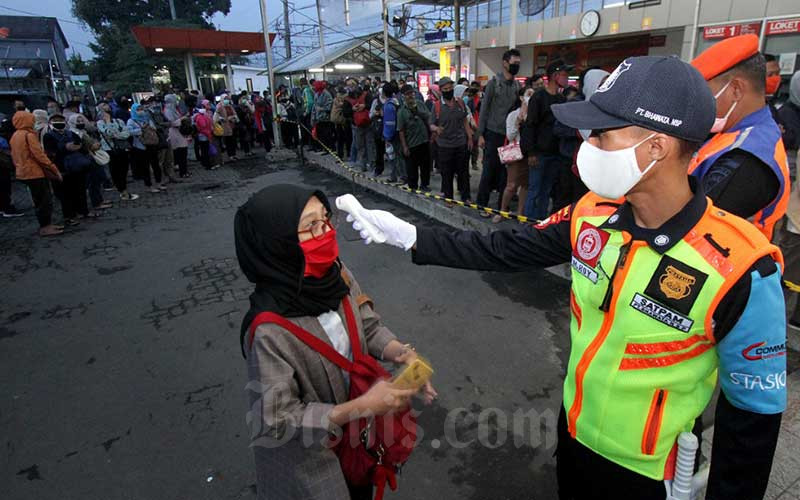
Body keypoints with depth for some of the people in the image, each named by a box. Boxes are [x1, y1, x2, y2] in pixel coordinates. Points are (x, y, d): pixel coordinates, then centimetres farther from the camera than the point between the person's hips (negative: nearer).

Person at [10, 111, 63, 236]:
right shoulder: (29, 135, -14)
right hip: (35, 172, -9)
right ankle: (45, 227, -1)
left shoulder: (15, 136, 13)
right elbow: (39, 155, -21)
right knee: (45, 199, -3)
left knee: (39, 200, 15)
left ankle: (46, 224, 20)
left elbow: (14, 156, 17)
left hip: (24, 172, 9)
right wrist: (55, 170, -18)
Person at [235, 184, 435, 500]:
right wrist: (361, 407, -30)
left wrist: (400, 353, -22)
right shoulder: (269, 331, -34)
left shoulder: (339, 277, -18)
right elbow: (275, 421, -26)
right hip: (306, 456, -5)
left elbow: (369, 328, -3)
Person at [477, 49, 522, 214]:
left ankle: (502, 205, 13)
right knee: (489, 169, -2)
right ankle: (482, 204, 9)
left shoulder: (517, 86, 10)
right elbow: (484, 109, -4)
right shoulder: (494, 83, -4)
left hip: (509, 134, 4)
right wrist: (480, 134, -8)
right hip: (493, 133, -4)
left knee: (505, 170, 5)